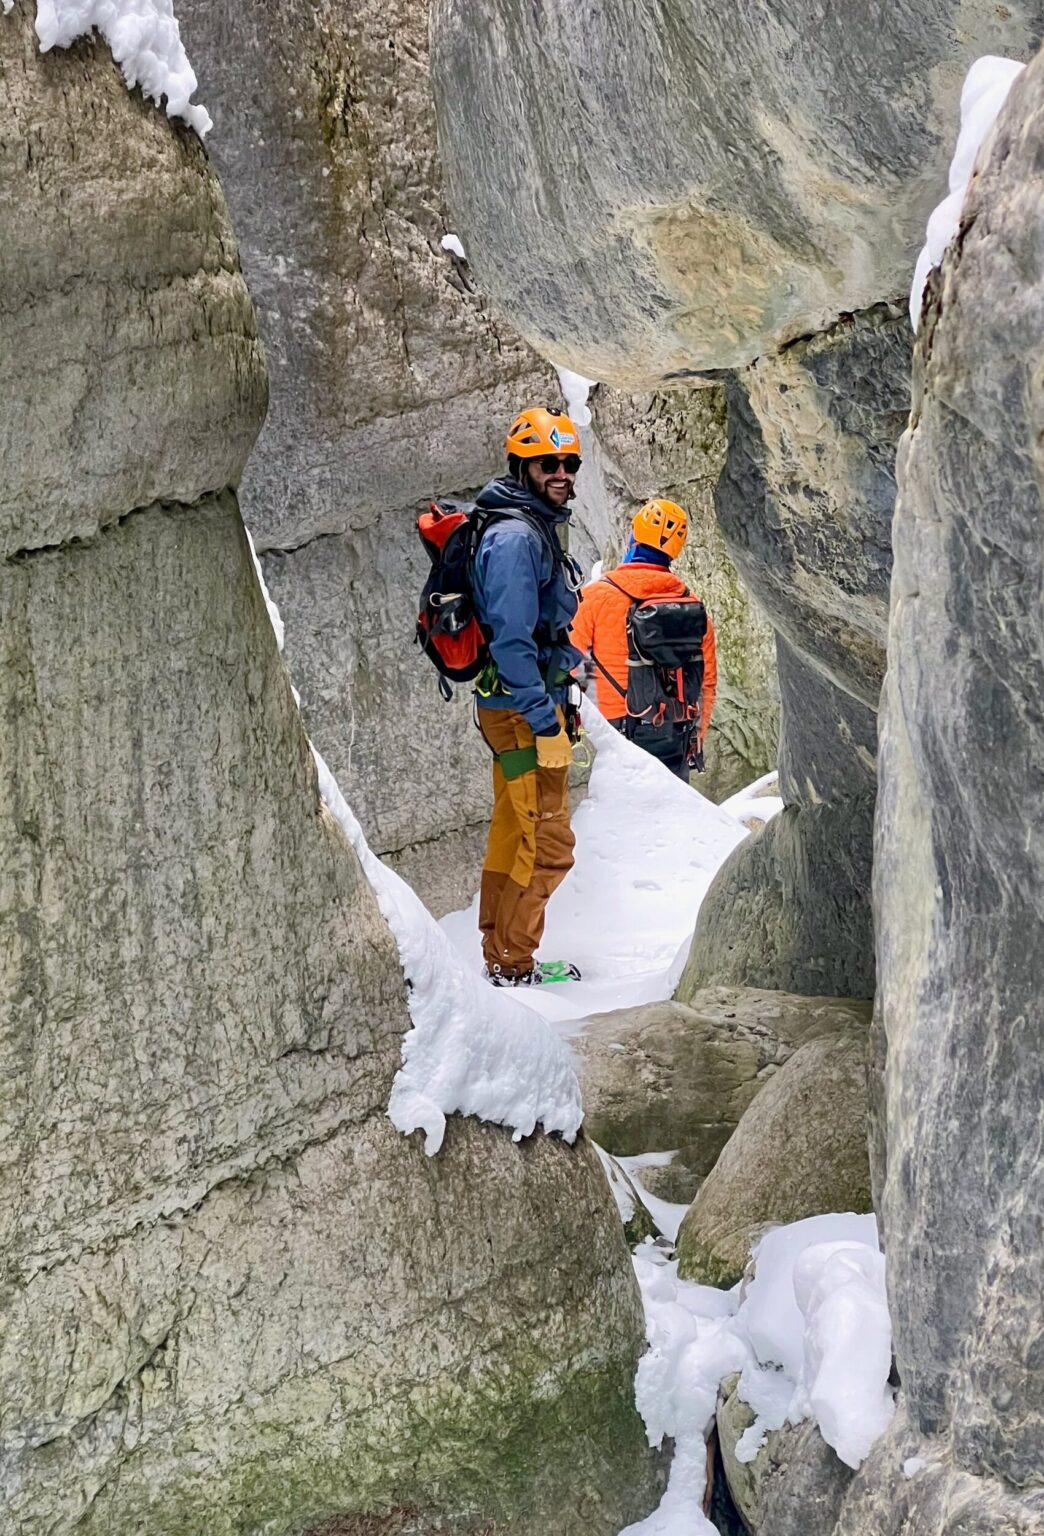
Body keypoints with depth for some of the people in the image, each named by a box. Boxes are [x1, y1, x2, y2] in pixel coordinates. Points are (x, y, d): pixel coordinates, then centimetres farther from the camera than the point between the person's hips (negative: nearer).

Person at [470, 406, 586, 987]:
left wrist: (560, 699, 22)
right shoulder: (514, 536, -18)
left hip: (532, 704, 11)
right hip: (522, 707, -11)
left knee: (512, 832, 16)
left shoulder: (541, 528, 16)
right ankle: (514, 964, 1)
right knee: (547, 842, -7)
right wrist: (541, 712, -24)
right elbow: (511, 635, -24)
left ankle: (500, 954, 25)